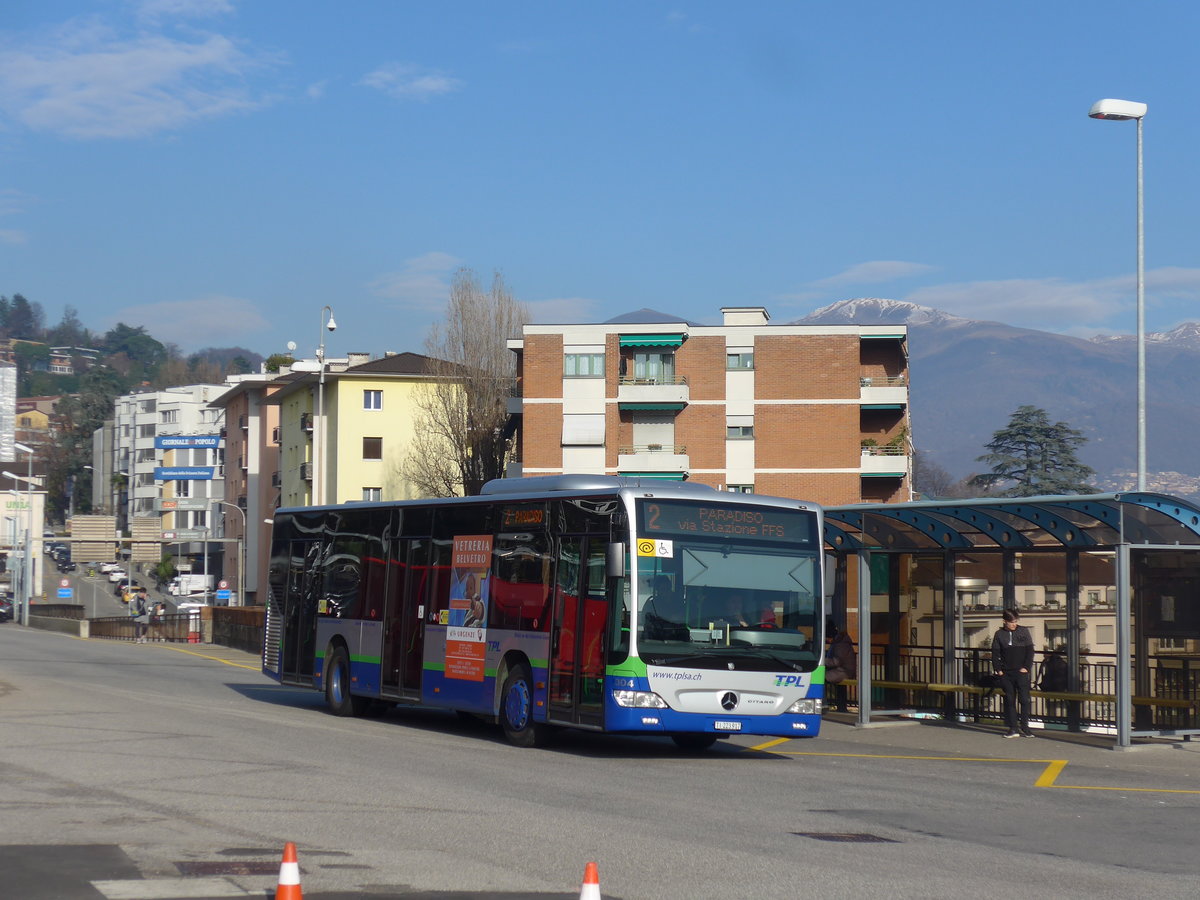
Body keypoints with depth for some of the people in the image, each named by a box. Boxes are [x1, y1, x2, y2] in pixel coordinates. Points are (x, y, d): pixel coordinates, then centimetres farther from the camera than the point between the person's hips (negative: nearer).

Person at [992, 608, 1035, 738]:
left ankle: (1025, 727, -1)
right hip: (1006, 674, 2)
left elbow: (1030, 651, 3)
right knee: (1009, 700, 2)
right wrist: (998, 670, -2)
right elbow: (995, 654, 8)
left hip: (1021, 672, -2)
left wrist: (1026, 667, -6)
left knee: (1024, 699, -6)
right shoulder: (999, 634, 6)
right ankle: (1013, 728, 5)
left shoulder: (1023, 631, 3)